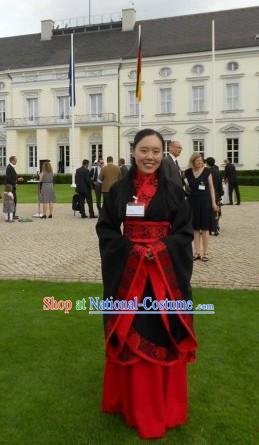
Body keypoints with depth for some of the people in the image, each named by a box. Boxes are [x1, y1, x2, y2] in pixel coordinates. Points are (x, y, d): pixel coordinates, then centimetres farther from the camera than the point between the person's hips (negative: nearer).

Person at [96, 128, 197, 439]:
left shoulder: (173, 190, 1)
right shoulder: (119, 189, 2)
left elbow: (185, 231, 1)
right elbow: (105, 228, 2)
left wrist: (161, 248, -16)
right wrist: (130, 250, -12)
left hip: (165, 270, 0)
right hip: (128, 269, 0)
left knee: (164, 334, 6)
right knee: (130, 335, 6)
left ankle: (164, 405, 25)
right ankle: (134, 402, 25)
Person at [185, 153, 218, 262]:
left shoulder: (207, 171, -2)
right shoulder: (188, 172, 4)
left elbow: (211, 187, 2)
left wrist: (214, 202, -2)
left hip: (205, 200, -2)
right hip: (193, 200, 2)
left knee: (204, 227, 0)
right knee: (195, 228, 5)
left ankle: (205, 253, 7)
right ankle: (197, 252, 12)